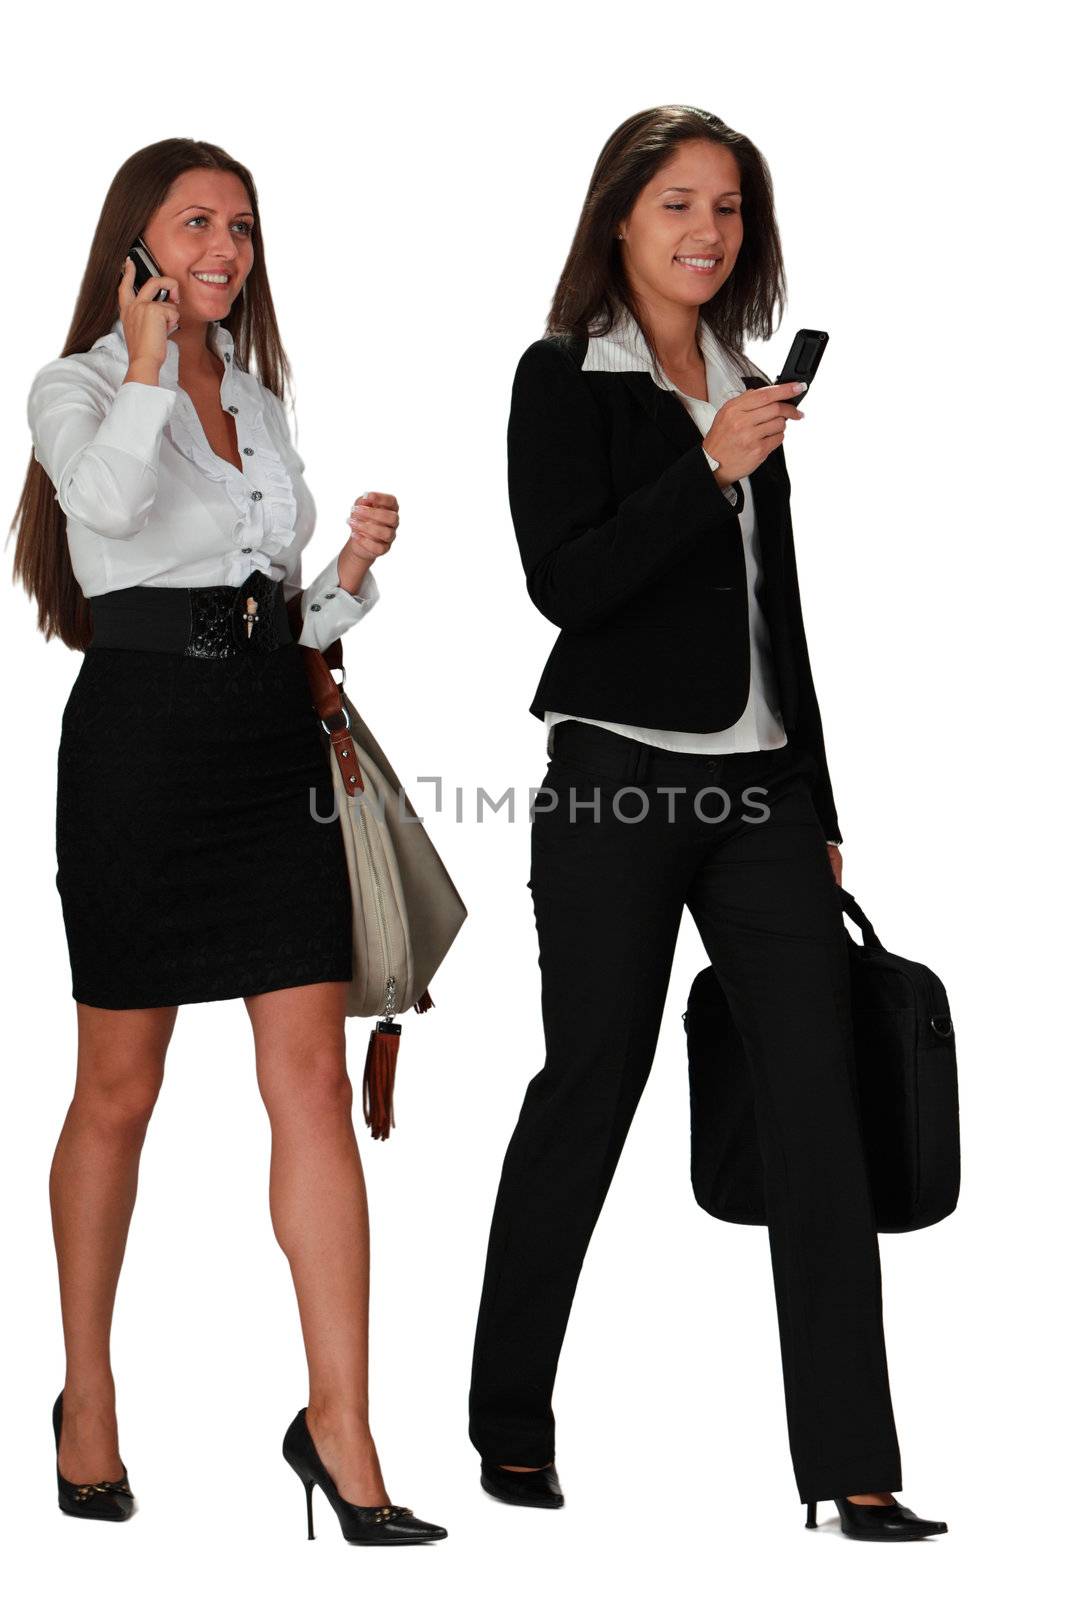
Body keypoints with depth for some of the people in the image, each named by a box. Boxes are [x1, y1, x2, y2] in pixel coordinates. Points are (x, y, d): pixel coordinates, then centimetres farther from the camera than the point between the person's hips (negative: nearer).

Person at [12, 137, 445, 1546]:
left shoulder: (258, 399, 20)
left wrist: (353, 572, 4)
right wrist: (148, 362, -15)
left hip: (274, 733, 5)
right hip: (143, 729, -5)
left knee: (312, 1076, -4)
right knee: (120, 1090, 5)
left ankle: (341, 1431, -4)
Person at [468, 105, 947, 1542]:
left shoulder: (745, 389, 17)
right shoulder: (567, 377, 0)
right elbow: (565, 579, -12)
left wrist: (820, 808, 19)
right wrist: (710, 468, -20)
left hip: (763, 782, 5)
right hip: (617, 779, -5)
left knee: (819, 1110, -3)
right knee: (586, 1096, 3)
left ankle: (854, 1472, -2)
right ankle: (512, 1428, 20)